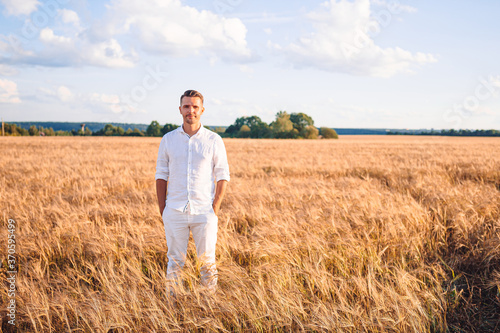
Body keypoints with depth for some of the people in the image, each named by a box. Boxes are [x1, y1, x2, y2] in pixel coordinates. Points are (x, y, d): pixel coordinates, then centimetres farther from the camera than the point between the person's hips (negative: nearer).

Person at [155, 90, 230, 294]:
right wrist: (162, 209, 2)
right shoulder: (168, 140, 4)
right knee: (175, 260, 6)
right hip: (175, 212, 1)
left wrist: (215, 208, -5)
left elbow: (222, 176, 2)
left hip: (204, 212, -1)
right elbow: (161, 175, 8)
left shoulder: (214, 141, 0)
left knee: (207, 260, 3)